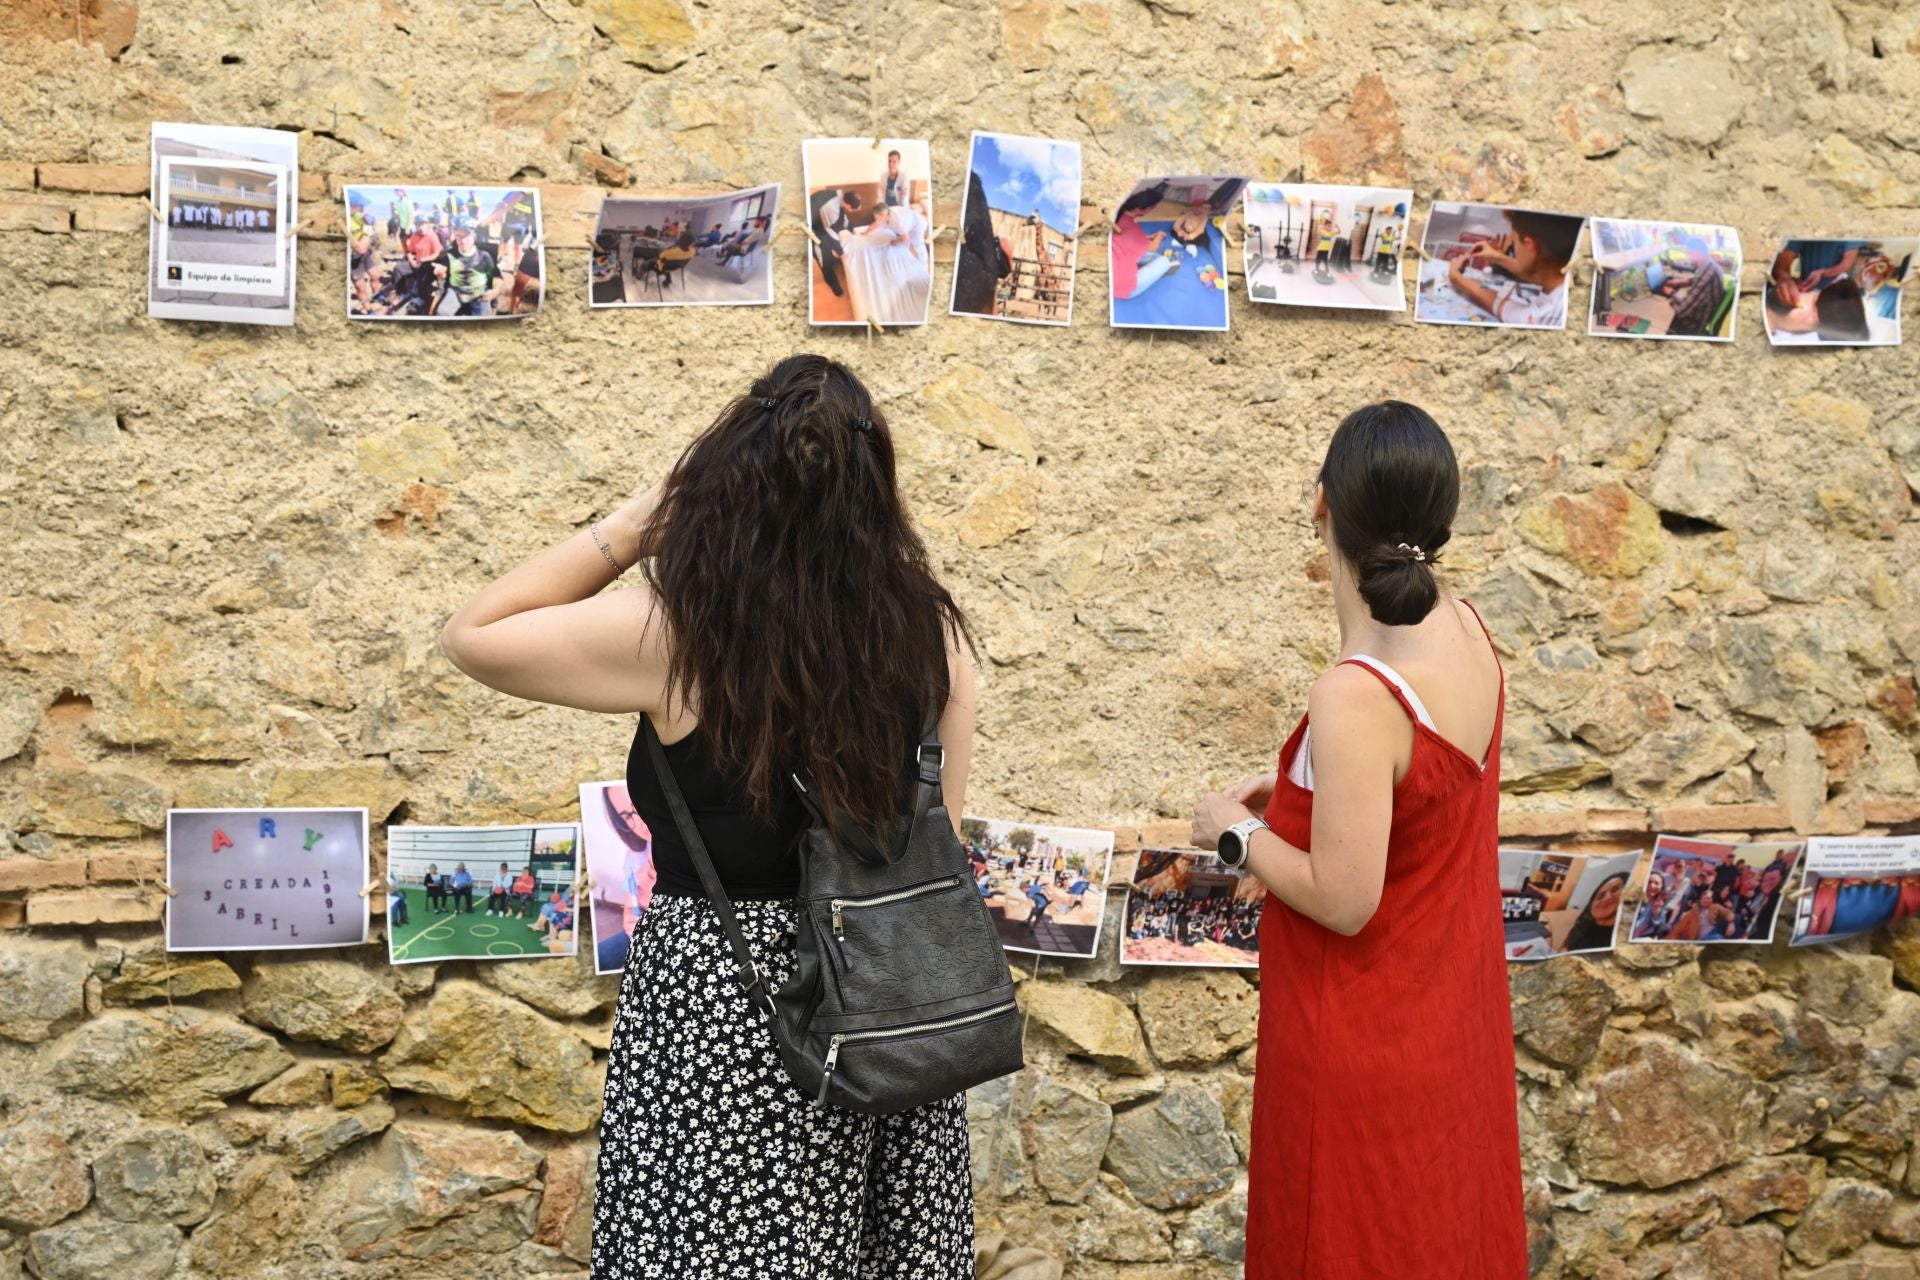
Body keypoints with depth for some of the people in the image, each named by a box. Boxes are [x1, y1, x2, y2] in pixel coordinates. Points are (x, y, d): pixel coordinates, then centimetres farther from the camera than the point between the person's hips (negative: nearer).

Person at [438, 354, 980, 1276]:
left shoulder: (672, 631, -15)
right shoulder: (930, 631, -3)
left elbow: (471, 635, -1)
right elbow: (942, 837, 5)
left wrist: (635, 522, -2)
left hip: (726, 999, -4)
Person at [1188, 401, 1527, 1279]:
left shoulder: (1356, 699, -30)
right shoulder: (1465, 629, -5)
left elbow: (1343, 900, -25)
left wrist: (1238, 833, -11)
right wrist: (1296, 788, 7)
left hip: (1367, 1036, -8)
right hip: (1446, 1009, 8)